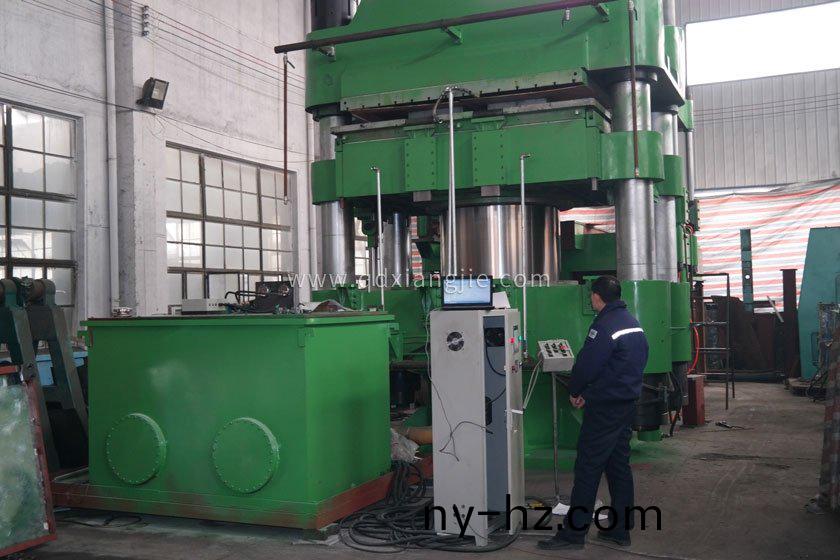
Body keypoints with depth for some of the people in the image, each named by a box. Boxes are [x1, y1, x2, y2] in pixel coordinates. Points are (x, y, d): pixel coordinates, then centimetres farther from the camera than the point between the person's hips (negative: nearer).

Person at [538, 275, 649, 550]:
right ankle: (620, 529, 20)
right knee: (619, 464, 14)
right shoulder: (634, 323, 12)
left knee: (588, 466, -5)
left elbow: (586, 363, -18)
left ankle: (574, 532, -1)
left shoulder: (604, 326, -18)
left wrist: (575, 391, 2)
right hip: (628, 404, 9)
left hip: (604, 408, -9)